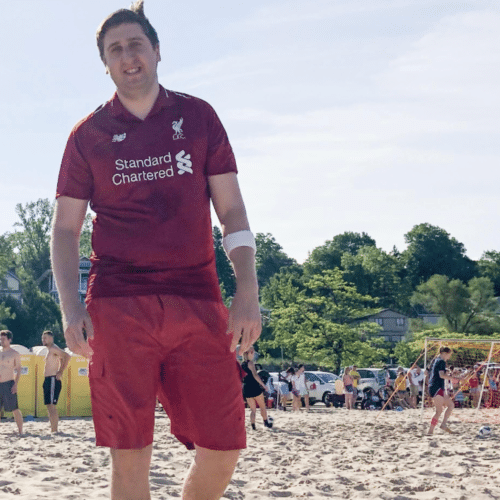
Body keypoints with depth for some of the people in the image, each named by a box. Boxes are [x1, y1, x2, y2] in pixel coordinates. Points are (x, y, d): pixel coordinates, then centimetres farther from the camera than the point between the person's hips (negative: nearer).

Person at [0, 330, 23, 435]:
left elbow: (18, 370, -4)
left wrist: (16, 384, -13)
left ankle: (20, 431, -2)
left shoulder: (15, 354, 0)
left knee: (15, 409, -5)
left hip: (8, 383, -5)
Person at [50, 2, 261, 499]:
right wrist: (70, 308, -4)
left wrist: (247, 290, -2)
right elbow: (65, 228, 10)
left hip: (198, 303, 1)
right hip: (117, 307, -1)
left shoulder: (198, 117, 12)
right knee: (130, 456, -3)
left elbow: (232, 211, 10)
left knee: (223, 449, -3)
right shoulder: (88, 135, 10)